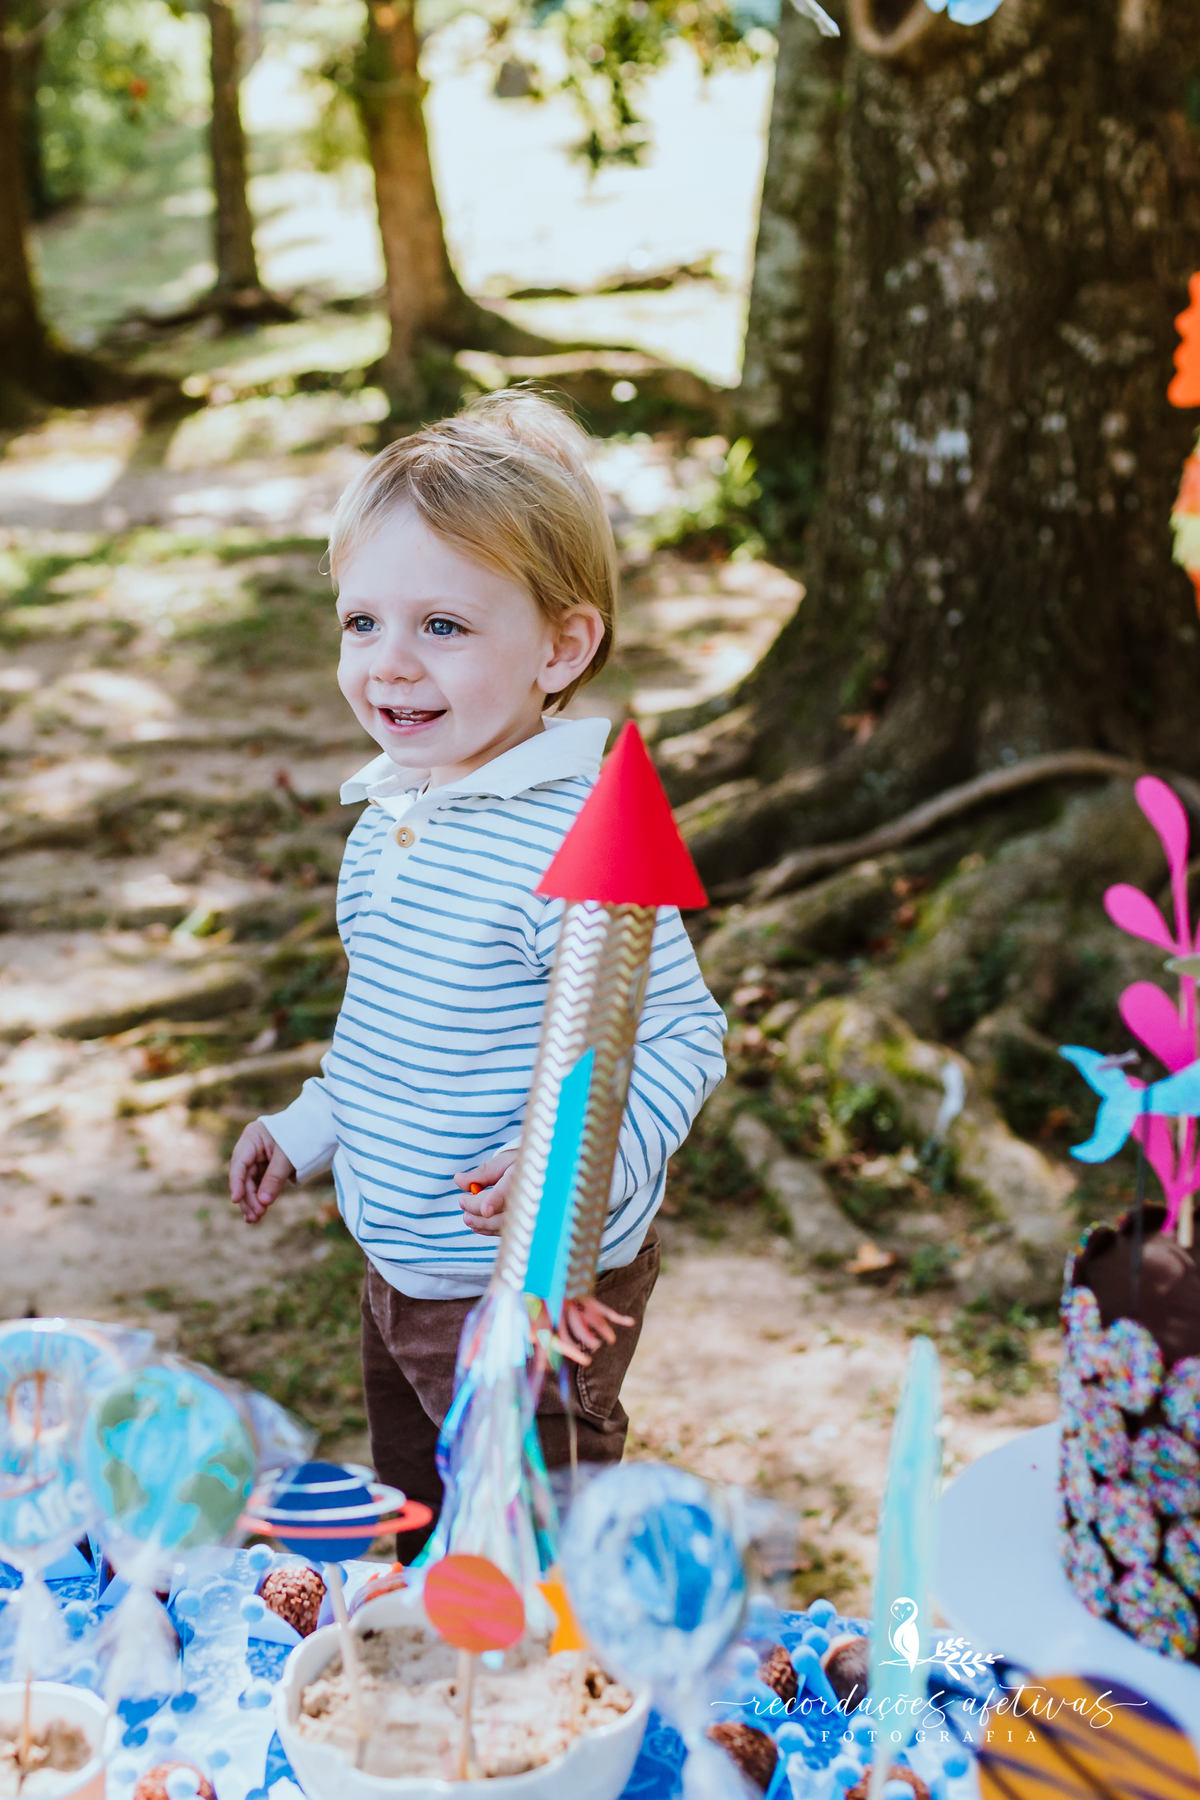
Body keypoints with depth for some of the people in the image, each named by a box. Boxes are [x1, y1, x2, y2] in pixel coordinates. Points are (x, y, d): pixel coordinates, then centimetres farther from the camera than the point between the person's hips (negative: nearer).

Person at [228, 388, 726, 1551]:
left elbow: (682, 1032, -23)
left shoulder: (576, 842, -26)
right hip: (398, 1272, 9)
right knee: (415, 1533, 26)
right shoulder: (390, 812, 1)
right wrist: (308, 1127, 20)